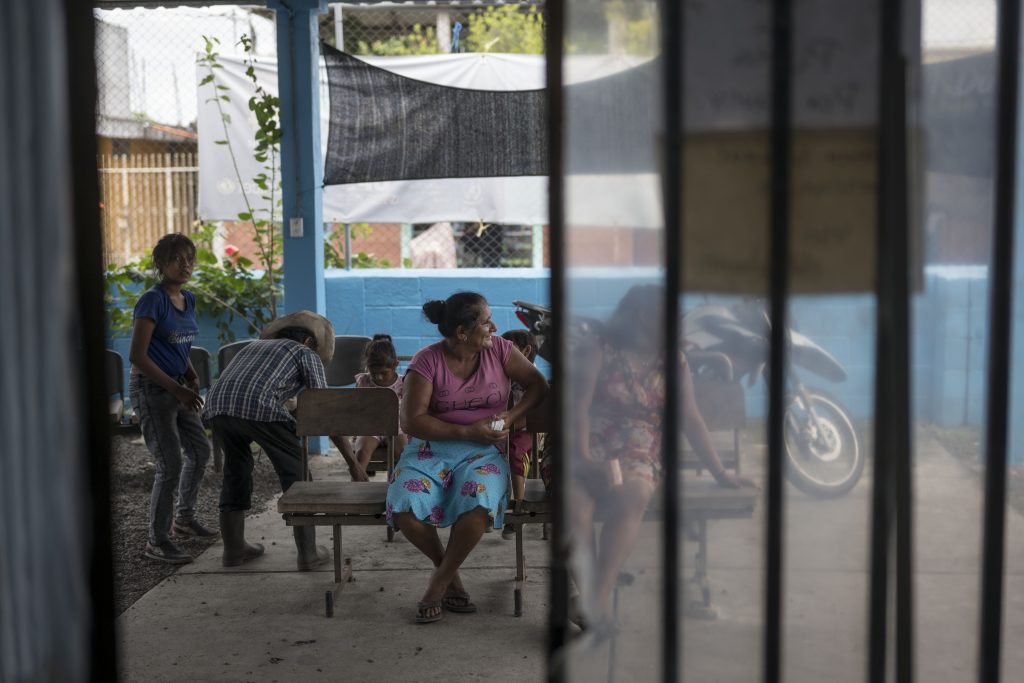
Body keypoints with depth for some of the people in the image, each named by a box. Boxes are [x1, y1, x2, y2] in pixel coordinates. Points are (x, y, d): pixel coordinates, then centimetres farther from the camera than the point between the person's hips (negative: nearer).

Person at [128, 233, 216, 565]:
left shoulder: (188, 299, 7)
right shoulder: (152, 300, -17)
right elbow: (137, 355, -20)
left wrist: (192, 377, 0)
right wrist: (177, 389, -22)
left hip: (176, 388, 9)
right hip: (150, 388, -8)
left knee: (199, 450, 18)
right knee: (170, 465, -9)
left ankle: (184, 518, 37)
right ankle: (156, 541, 3)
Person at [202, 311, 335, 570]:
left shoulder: (254, 346, 38)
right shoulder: (306, 353, 22)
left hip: (216, 404, 5)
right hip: (259, 406, -5)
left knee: (236, 470, 27)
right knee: (296, 472, 12)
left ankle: (233, 548, 32)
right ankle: (308, 553, 12)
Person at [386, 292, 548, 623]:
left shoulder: (499, 350, 3)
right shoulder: (427, 361, -6)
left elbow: (537, 384, 10)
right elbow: (411, 421, -10)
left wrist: (510, 416, -7)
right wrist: (467, 431, -16)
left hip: (483, 452, 1)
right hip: (431, 447, -1)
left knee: (478, 507, -33)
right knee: (404, 509, -29)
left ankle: (439, 583, -9)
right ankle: (446, 567, 2)